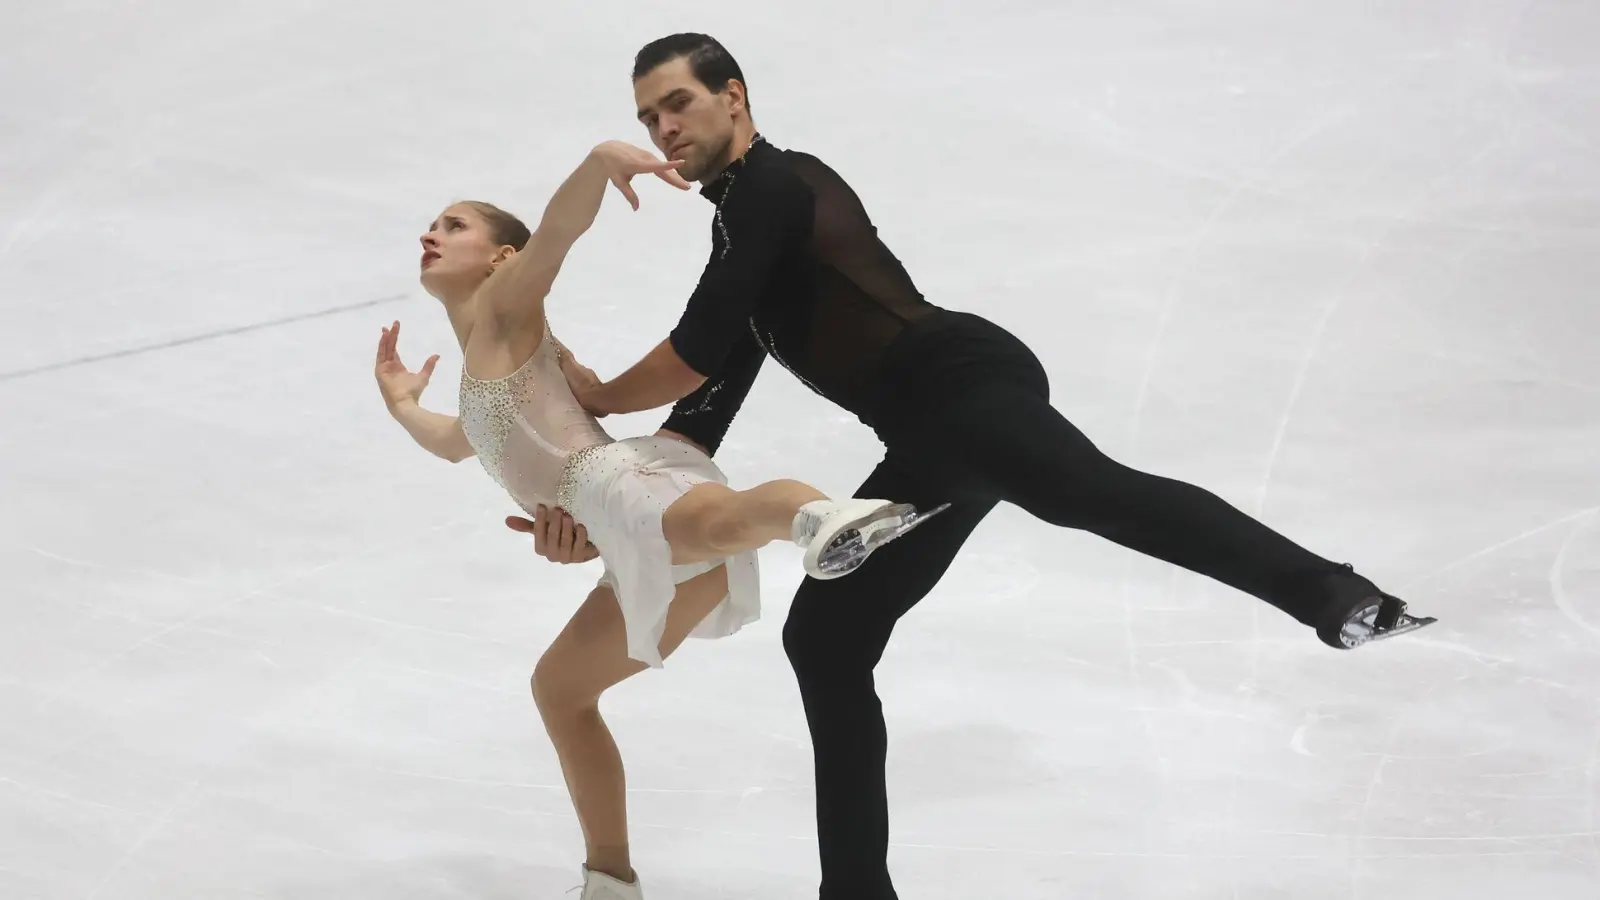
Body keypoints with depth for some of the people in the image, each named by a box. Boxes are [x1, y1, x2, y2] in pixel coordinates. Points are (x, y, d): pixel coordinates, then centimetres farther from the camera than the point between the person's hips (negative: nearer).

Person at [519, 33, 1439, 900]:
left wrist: (597, 396, 18)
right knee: (824, 638, 9)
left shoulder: (772, 185, 1)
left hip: (964, 384, -10)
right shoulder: (748, 227, 31)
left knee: (1096, 495, -36)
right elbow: (707, 406, 32)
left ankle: (1328, 592, -54)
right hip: (940, 434, 10)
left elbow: (696, 357, -2)